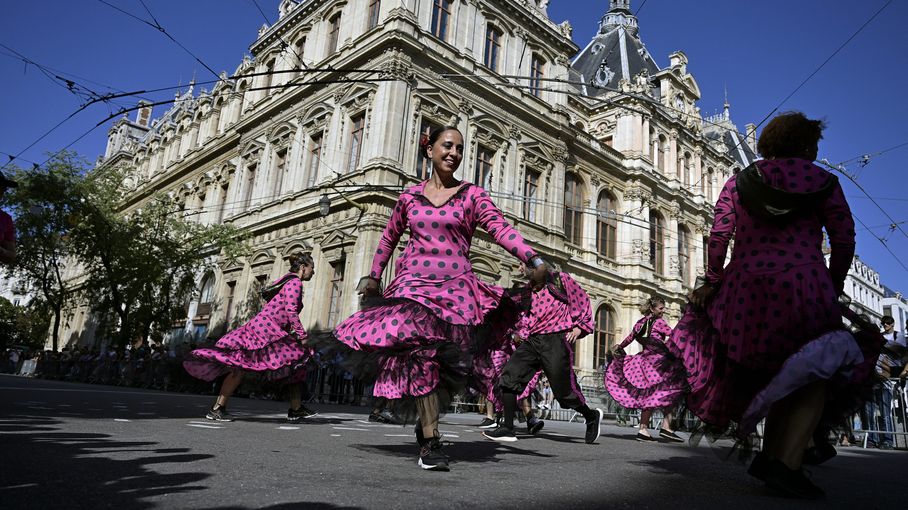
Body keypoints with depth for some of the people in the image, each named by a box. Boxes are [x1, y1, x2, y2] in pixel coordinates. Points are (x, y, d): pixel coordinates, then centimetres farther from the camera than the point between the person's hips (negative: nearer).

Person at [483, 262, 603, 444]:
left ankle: (592, 417, 29)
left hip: (556, 340, -6)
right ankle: (507, 428, -4)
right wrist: (522, 333, 13)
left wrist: (579, 327, -1)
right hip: (532, 341, 6)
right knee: (509, 376, -9)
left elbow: (582, 301, 4)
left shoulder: (561, 280, 1)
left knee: (563, 390, 0)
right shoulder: (527, 290, 16)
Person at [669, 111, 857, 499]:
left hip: (745, 288, 3)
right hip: (805, 290, -2)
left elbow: (718, 237, 3)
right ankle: (784, 464, -7)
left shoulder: (739, 182, 11)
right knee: (810, 385, 7)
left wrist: (711, 282, 11)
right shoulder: (823, 182, 8)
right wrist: (833, 289, 18)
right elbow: (844, 241, 7)